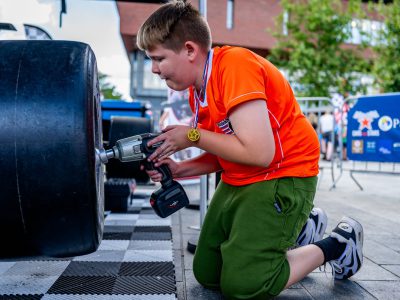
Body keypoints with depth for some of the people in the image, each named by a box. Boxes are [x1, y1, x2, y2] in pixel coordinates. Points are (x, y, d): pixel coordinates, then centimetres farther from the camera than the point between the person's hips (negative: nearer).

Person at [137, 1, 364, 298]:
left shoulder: (235, 65, -23)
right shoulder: (198, 89, 4)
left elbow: (258, 153, -29)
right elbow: (223, 155, 10)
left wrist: (193, 135, -18)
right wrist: (179, 169, -5)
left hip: (283, 176, -9)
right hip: (238, 181, 9)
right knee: (206, 274, 12)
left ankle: (336, 245, 10)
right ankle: (296, 228, 24)